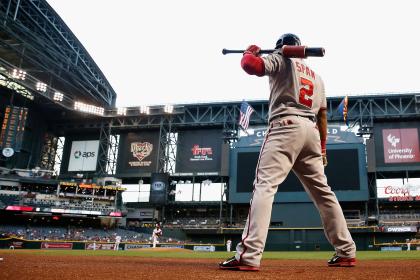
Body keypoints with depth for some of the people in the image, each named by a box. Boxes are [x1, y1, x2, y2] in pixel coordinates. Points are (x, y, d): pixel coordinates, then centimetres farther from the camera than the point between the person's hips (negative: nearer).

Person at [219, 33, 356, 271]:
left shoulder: (282, 60, 9)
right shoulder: (316, 76, 27)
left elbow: (250, 65, -9)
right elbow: (322, 116, 22)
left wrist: (250, 52, 14)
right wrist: (323, 149, 24)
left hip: (286, 127, -7)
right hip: (312, 132, 7)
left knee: (265, 185, -17)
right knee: (323, 191, 13)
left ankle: (249, 255, -29)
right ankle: (347, 252, 17)